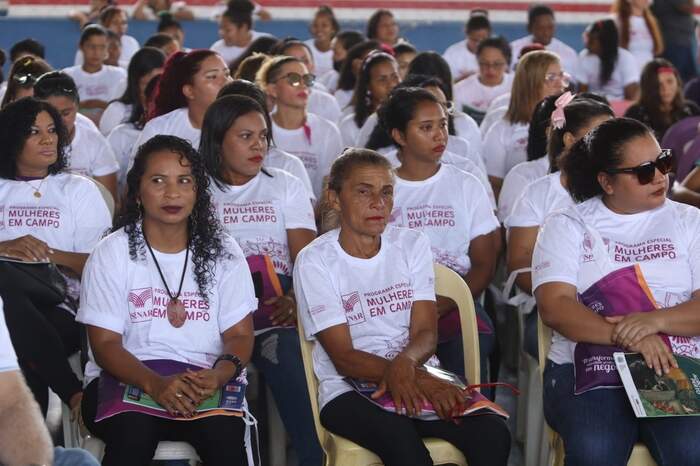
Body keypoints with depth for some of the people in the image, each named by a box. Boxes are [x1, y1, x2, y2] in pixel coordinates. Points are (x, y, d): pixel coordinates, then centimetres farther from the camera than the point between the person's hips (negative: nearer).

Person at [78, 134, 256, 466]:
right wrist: (154, 383, -25)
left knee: (223, 430, -33)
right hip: (127, 378, -1)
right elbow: (105, 344, -4)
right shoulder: (112, 253, 2)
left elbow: (240, 335, 4)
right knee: (134, 427, -37)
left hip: (205, 380, 2)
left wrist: (218, 375, -21)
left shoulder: (222, 250, 8)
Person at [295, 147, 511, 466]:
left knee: (492, 433, -26)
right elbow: (343, 357, -9)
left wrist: (405, 363, -25)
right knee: (400, 440, -37)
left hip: (417, 375, 4)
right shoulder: (315, 261, -2)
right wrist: (416, 378, -25)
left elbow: (426, 332, 1)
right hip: (350, 389, -4)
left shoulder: (413, 245, 11)